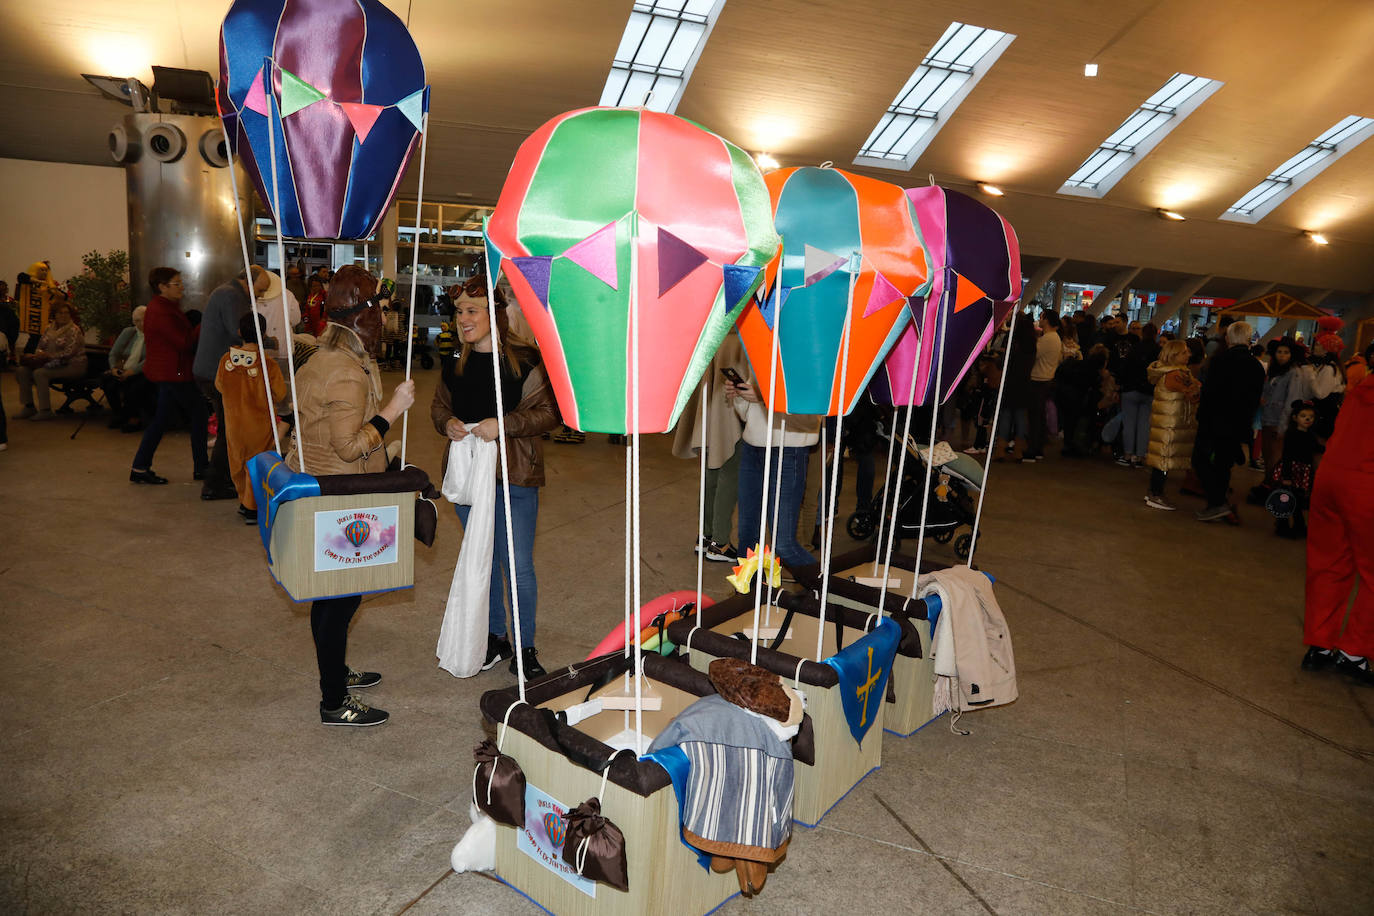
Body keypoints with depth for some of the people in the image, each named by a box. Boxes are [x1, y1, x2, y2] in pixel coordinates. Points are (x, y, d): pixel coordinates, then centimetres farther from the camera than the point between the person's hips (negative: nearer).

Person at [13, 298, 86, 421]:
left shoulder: (74, 330, -9)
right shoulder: (50, 328, 14)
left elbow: (68, 353, -18)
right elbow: (41, 346, 18)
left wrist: (48, 355, -18)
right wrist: (38, 355, -4)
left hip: (72, 365, -8)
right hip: (52, 363, 8)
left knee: (39, 373, -28)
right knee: (22, 370, -6)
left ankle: (45, 411, -23)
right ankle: (28, 407, -1)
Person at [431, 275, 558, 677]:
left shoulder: (526, 361, -11)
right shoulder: (454, 362, 6)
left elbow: (549, 412, -12)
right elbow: (439, 405, 17)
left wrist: (503, 424, -23)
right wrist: (447, 423, -6)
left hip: (514, 477, -5)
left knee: (518, 567, 0)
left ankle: (525, 649, 18)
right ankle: (495, 637, 34)